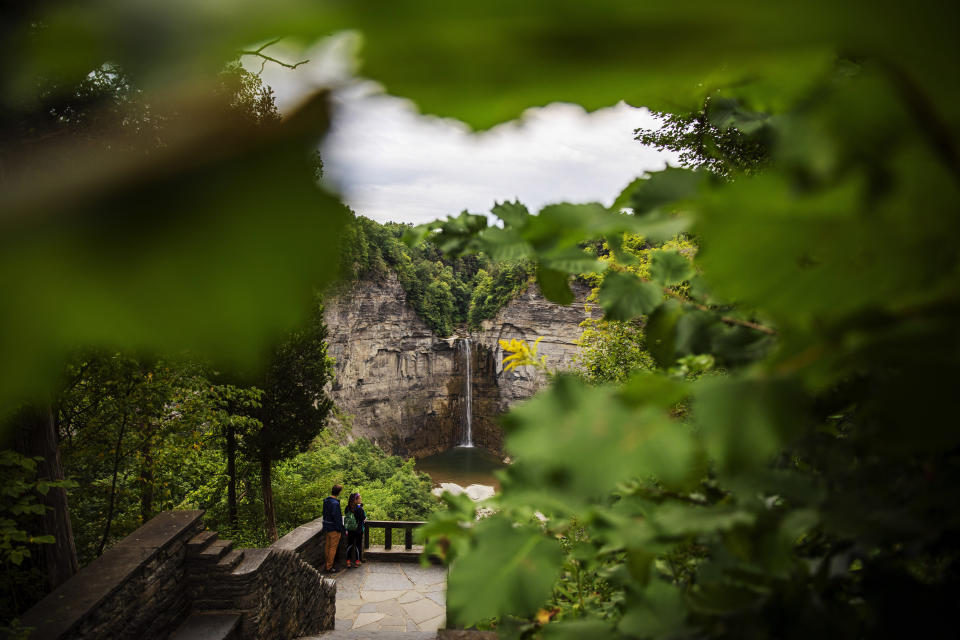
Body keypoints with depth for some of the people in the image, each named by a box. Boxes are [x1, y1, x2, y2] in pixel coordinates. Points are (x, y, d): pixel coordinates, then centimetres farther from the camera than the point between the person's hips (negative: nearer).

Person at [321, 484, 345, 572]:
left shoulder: (326, 500, 3)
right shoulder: (335, 503, -25)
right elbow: (336, 516, -25)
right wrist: (340, 528, -16)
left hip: (326, 527, 9)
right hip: (334, 528, -9)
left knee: (328, 546, 19)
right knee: (333, 548, 2)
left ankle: (327, 564, 30)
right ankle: (329, 566, 8)